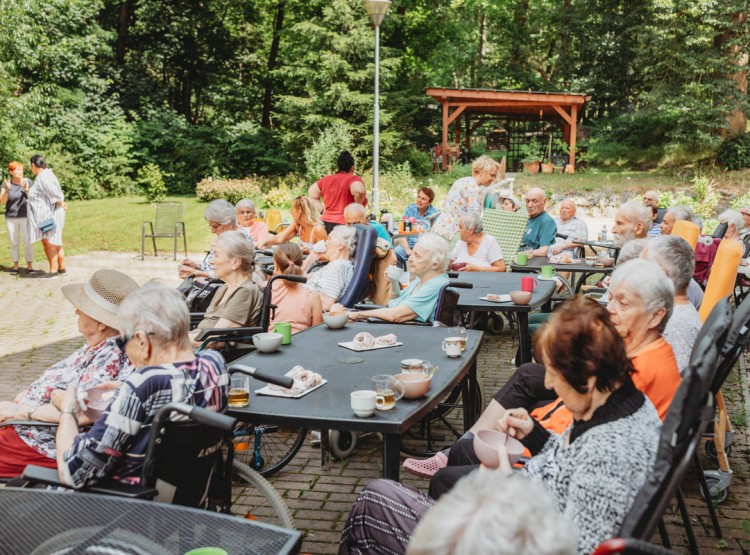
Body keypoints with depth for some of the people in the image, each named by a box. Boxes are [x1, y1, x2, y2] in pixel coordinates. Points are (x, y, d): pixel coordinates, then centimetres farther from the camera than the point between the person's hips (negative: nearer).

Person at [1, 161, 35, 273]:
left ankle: (29, 265, 4)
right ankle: (15, 266, 15)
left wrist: (26, 189, -25)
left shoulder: (28, 182, -6)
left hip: (26, 217, -1)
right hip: (11, 218, 1)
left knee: (28, 242, -5)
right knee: (14, 243, 5)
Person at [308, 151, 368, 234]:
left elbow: (312, 193, 23)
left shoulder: (326, 179, 13)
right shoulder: (353, 179, -7)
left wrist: (322, 211, 17)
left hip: (326, 223, 7)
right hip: (345, 225, -6)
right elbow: (359, 190, -28)